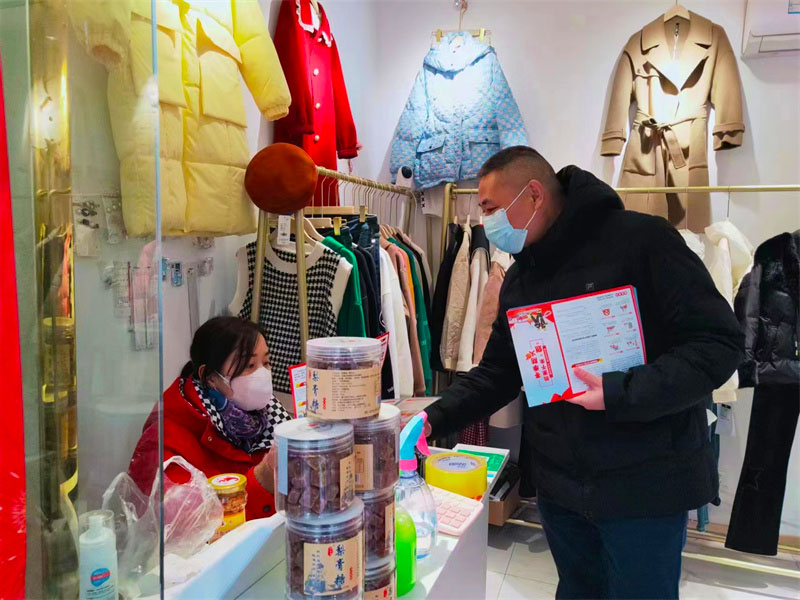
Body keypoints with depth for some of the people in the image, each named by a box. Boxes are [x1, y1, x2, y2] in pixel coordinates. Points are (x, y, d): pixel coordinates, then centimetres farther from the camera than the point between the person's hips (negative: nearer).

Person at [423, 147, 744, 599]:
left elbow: (719, 342, -16)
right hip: (559, 482, 6)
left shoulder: (640, 239, -15)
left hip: (644, 482, -6)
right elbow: (498, 373, 10)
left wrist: (620, 395, -25)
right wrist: (434, 419, -2)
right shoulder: (520, 278, 7)